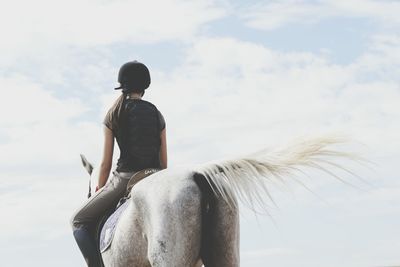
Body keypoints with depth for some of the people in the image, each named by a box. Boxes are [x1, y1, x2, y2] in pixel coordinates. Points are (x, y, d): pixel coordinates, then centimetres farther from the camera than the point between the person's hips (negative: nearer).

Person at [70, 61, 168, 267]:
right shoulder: (157, 114, 8)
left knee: (79, 221, 10)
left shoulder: (113, 115, 0)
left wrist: (99, 191, 15)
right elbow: (164, 161, 9)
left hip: (124, 178, -3)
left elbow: (106, 162, 1)